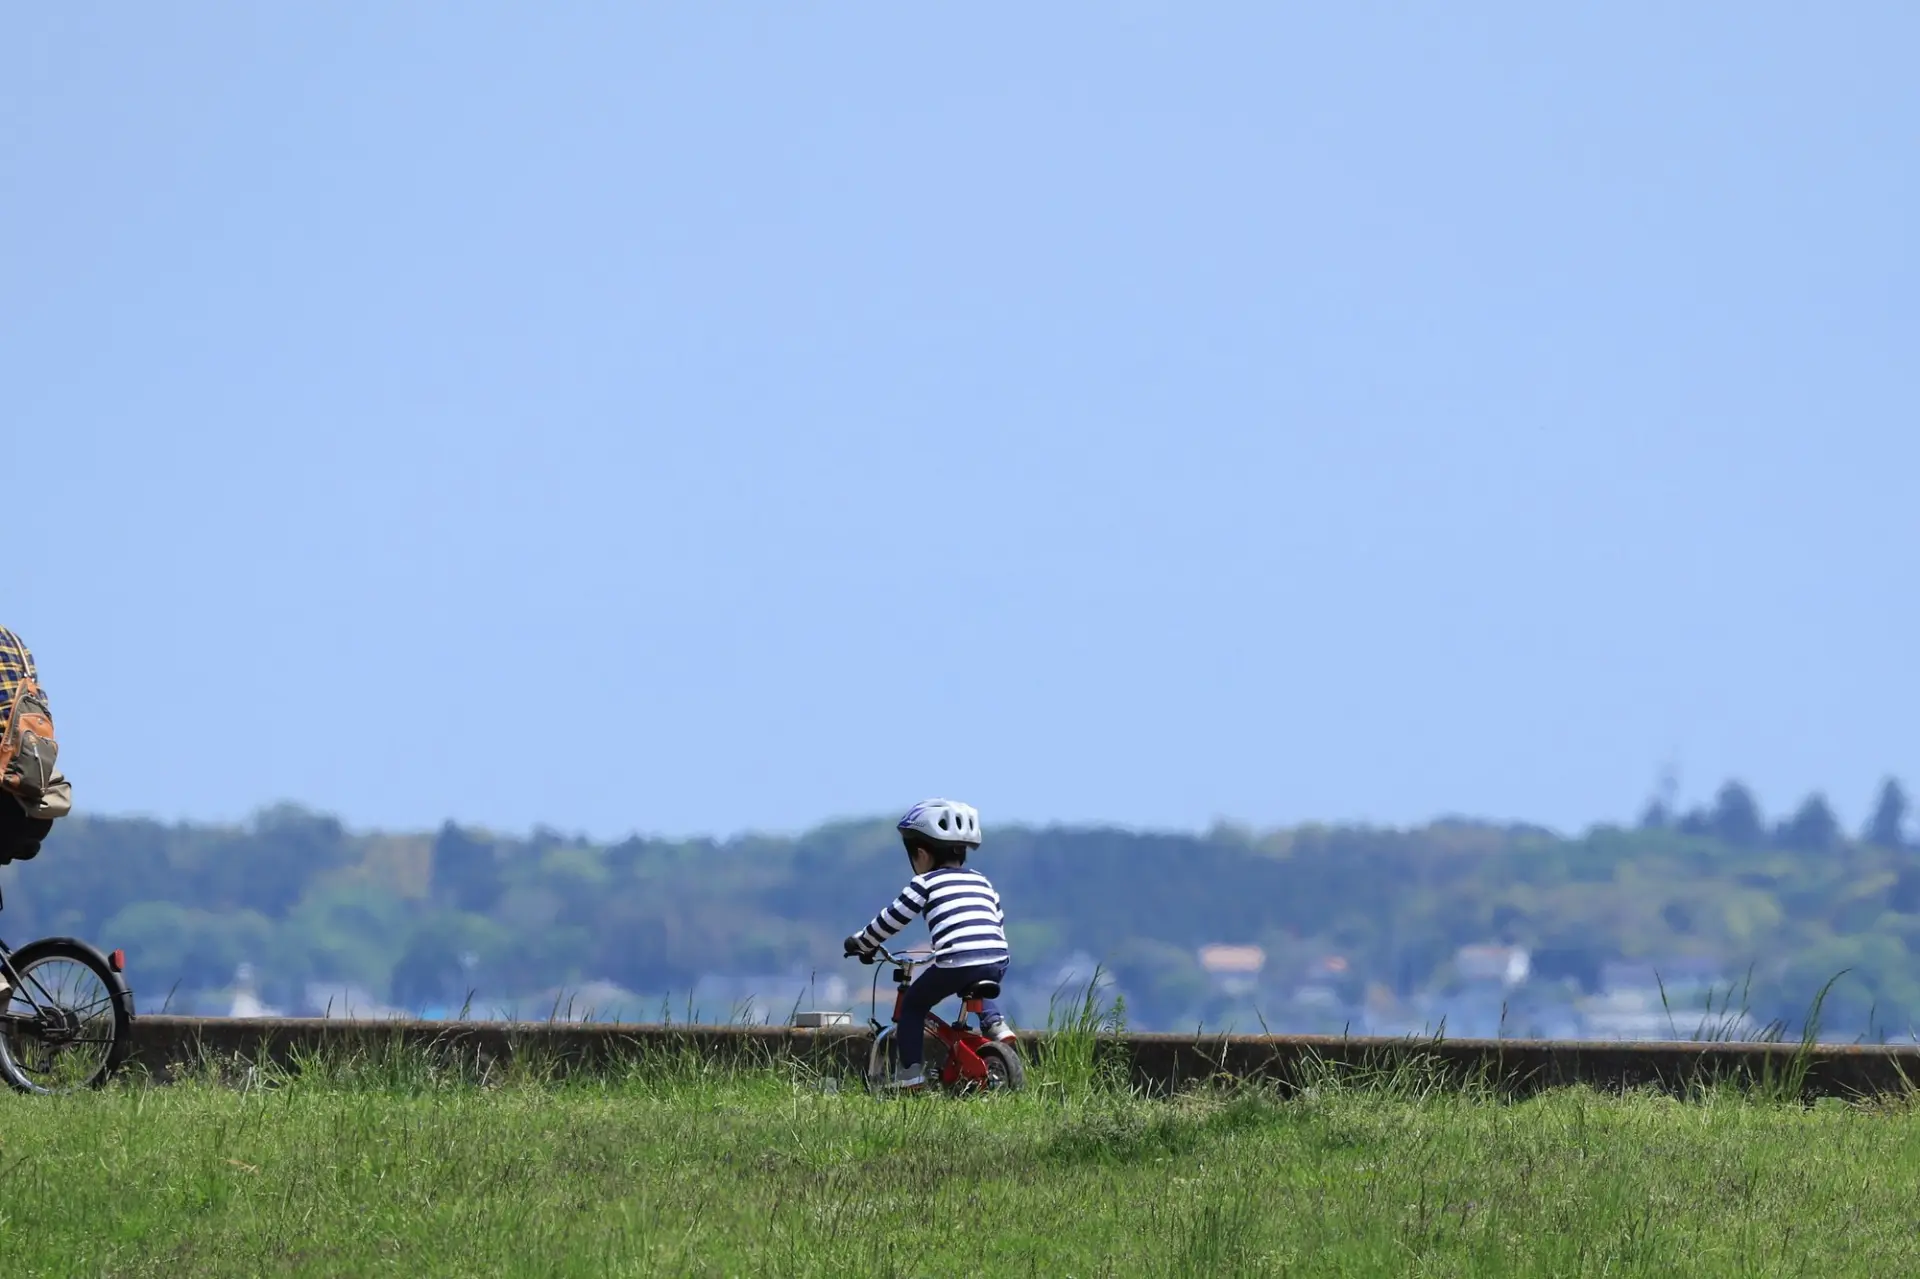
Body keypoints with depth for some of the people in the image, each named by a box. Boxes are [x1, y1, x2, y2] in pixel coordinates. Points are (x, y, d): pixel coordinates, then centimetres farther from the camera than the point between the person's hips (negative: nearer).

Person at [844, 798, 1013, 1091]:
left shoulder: (925, 884, 9)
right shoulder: (982, 882, 25)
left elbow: (890, 921, 12)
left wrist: (860, 943, 27)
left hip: (956, 964, -6)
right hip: (997, 962, 6)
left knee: (913, 1004, 16)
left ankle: (910, 1073, 10)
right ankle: (994, 1021, 15)